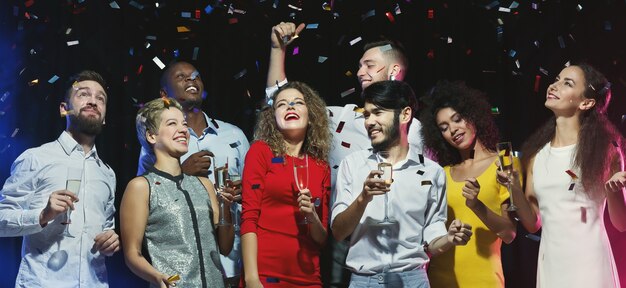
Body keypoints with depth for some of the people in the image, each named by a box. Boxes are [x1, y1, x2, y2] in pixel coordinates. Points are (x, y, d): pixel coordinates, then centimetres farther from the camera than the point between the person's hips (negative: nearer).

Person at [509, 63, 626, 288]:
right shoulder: (535, 153, 6)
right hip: (549, 263, 4)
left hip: (589, 263, -4)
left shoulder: (604, 149, -4)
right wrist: (514, 188, -8)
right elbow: (532, 224, 7)